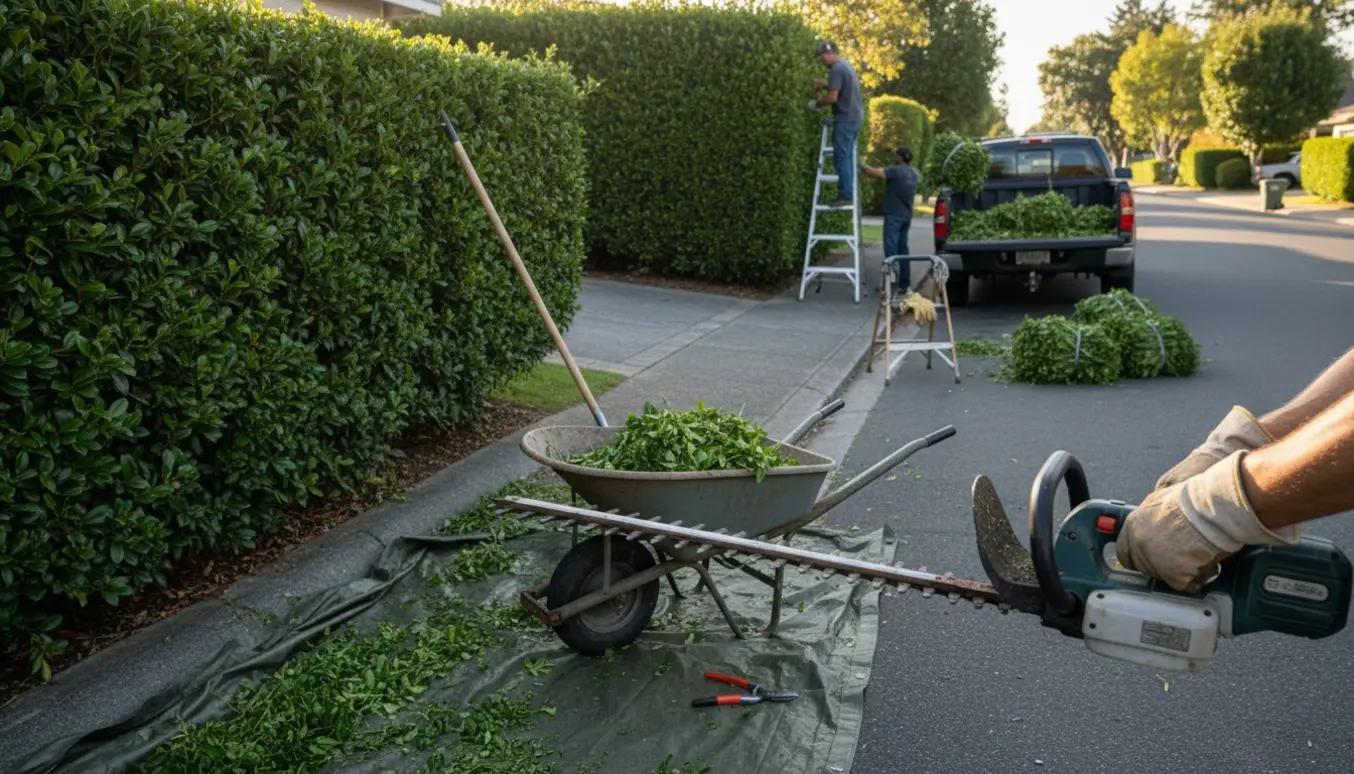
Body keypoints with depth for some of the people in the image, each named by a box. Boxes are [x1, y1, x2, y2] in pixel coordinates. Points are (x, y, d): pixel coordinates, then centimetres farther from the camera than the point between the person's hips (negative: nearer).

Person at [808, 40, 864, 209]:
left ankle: (845, 195, -6)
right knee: (847, 156, 14)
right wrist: (825, 85, 18)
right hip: (854, 117, 10)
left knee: (841, 158, -7)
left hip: (845, 119, -10)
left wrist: (816, 104, -4)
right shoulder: (845, 65, 16)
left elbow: (832, 98, -20)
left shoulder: (836, 69, -16)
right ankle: (848, 192, 17)